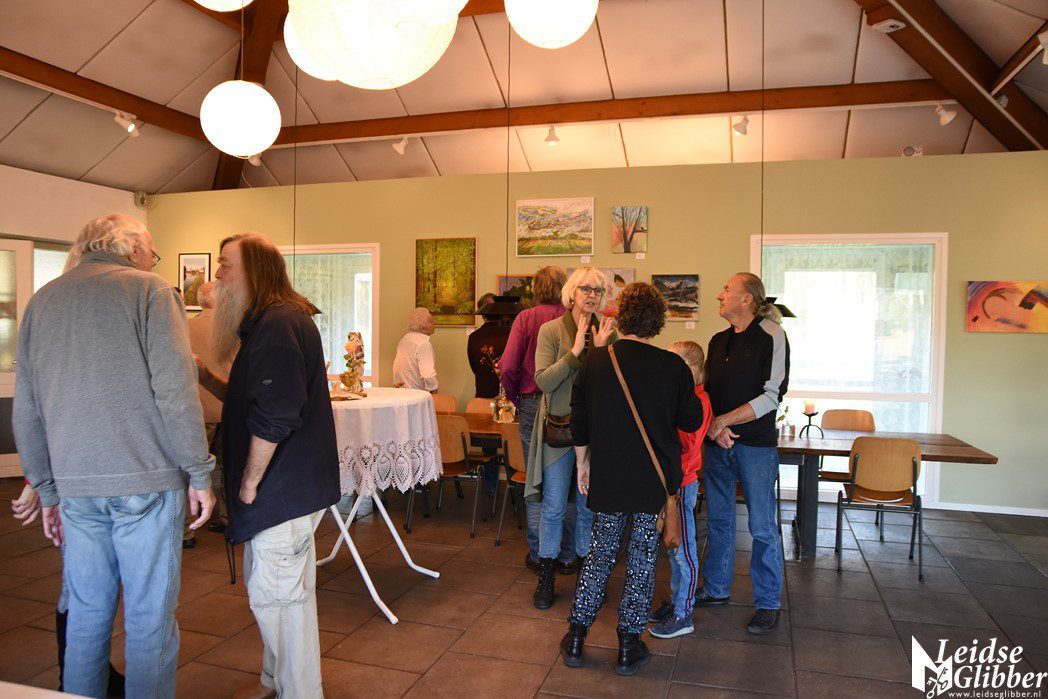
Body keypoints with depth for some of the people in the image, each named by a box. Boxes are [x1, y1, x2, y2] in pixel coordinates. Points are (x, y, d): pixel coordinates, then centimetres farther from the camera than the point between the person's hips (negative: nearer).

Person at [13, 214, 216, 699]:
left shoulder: (41, 302, 15)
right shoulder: (148, 290, -3)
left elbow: (26, 412, 15)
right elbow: (175, 389, -12)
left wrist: (47, 490, 21)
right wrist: (199, 474, -7)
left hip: (75, 486, 5)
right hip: (146, 481, -5)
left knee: (86, 614, 16)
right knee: (150, 618, 4)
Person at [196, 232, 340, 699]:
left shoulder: (278, 323, -18)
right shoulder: (267, 322, 16)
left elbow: (274, 416, -24)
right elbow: (251, 402, 22)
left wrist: (250, 482, -15)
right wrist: (205, 378, 9)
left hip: (283, 486, -11)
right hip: (283, 485, 11)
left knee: (275, 594, 1)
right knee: (268, 588, 20)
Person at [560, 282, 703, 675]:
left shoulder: (595, 361, -4)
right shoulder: (672, 366, -11)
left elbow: (578, 421, 4)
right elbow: (692, 422, 1)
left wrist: (583, 463, 17)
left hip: (607, 478, 2)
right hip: (656, 481, -2)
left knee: (602, 550, 16)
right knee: (643, 557, 11)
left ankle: (576, 636, 21)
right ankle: (629, 646, 20)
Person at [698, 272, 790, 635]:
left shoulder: (772, 336, -7)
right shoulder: (719, 341, 12)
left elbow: (771, 397, -13)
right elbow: (706, 391, 11)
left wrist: (723, 420, -13)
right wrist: (714, 427, -8)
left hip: (756, 445, -6)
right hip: (717, 443, 6)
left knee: (762, 527, 1)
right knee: (719, 519, 14)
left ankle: (768, 603, 15)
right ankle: (716, 589, 28)